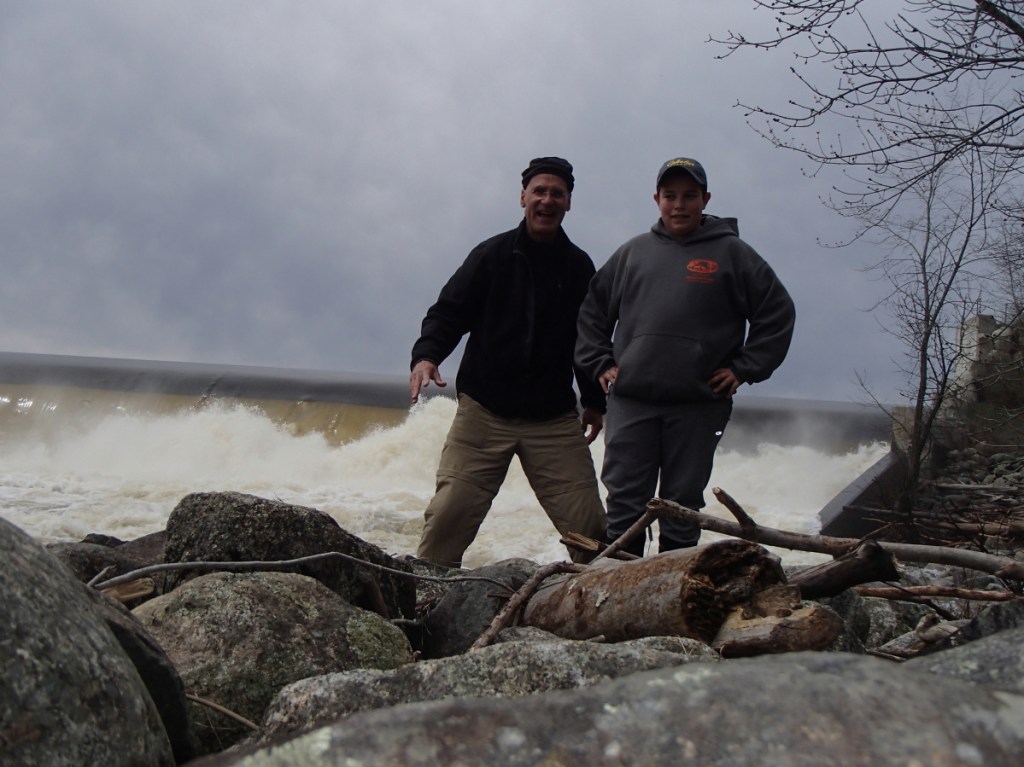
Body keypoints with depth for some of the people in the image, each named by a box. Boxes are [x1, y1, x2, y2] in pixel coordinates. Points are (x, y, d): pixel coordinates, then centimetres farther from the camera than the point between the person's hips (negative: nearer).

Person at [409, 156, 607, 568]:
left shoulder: (579, 267, 10)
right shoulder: (491, 255, 2)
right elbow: (448, 312, -1)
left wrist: (595, 401, 22)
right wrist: (426, 355, -19)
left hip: (556, 421, 2)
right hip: (483, 413, -2)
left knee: (588, 525, 0)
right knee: (449, 514, -7)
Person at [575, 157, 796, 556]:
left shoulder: (731, 253, 4)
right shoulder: (633, 252, 12)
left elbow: (777, 313, 4)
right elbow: (592, 310, 18)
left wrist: (743, 369, -2)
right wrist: (599, 364, 7)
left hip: (699, 406, -2)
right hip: (630, 402, 2)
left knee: (683, 507, 6)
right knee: (624, 504, 2)